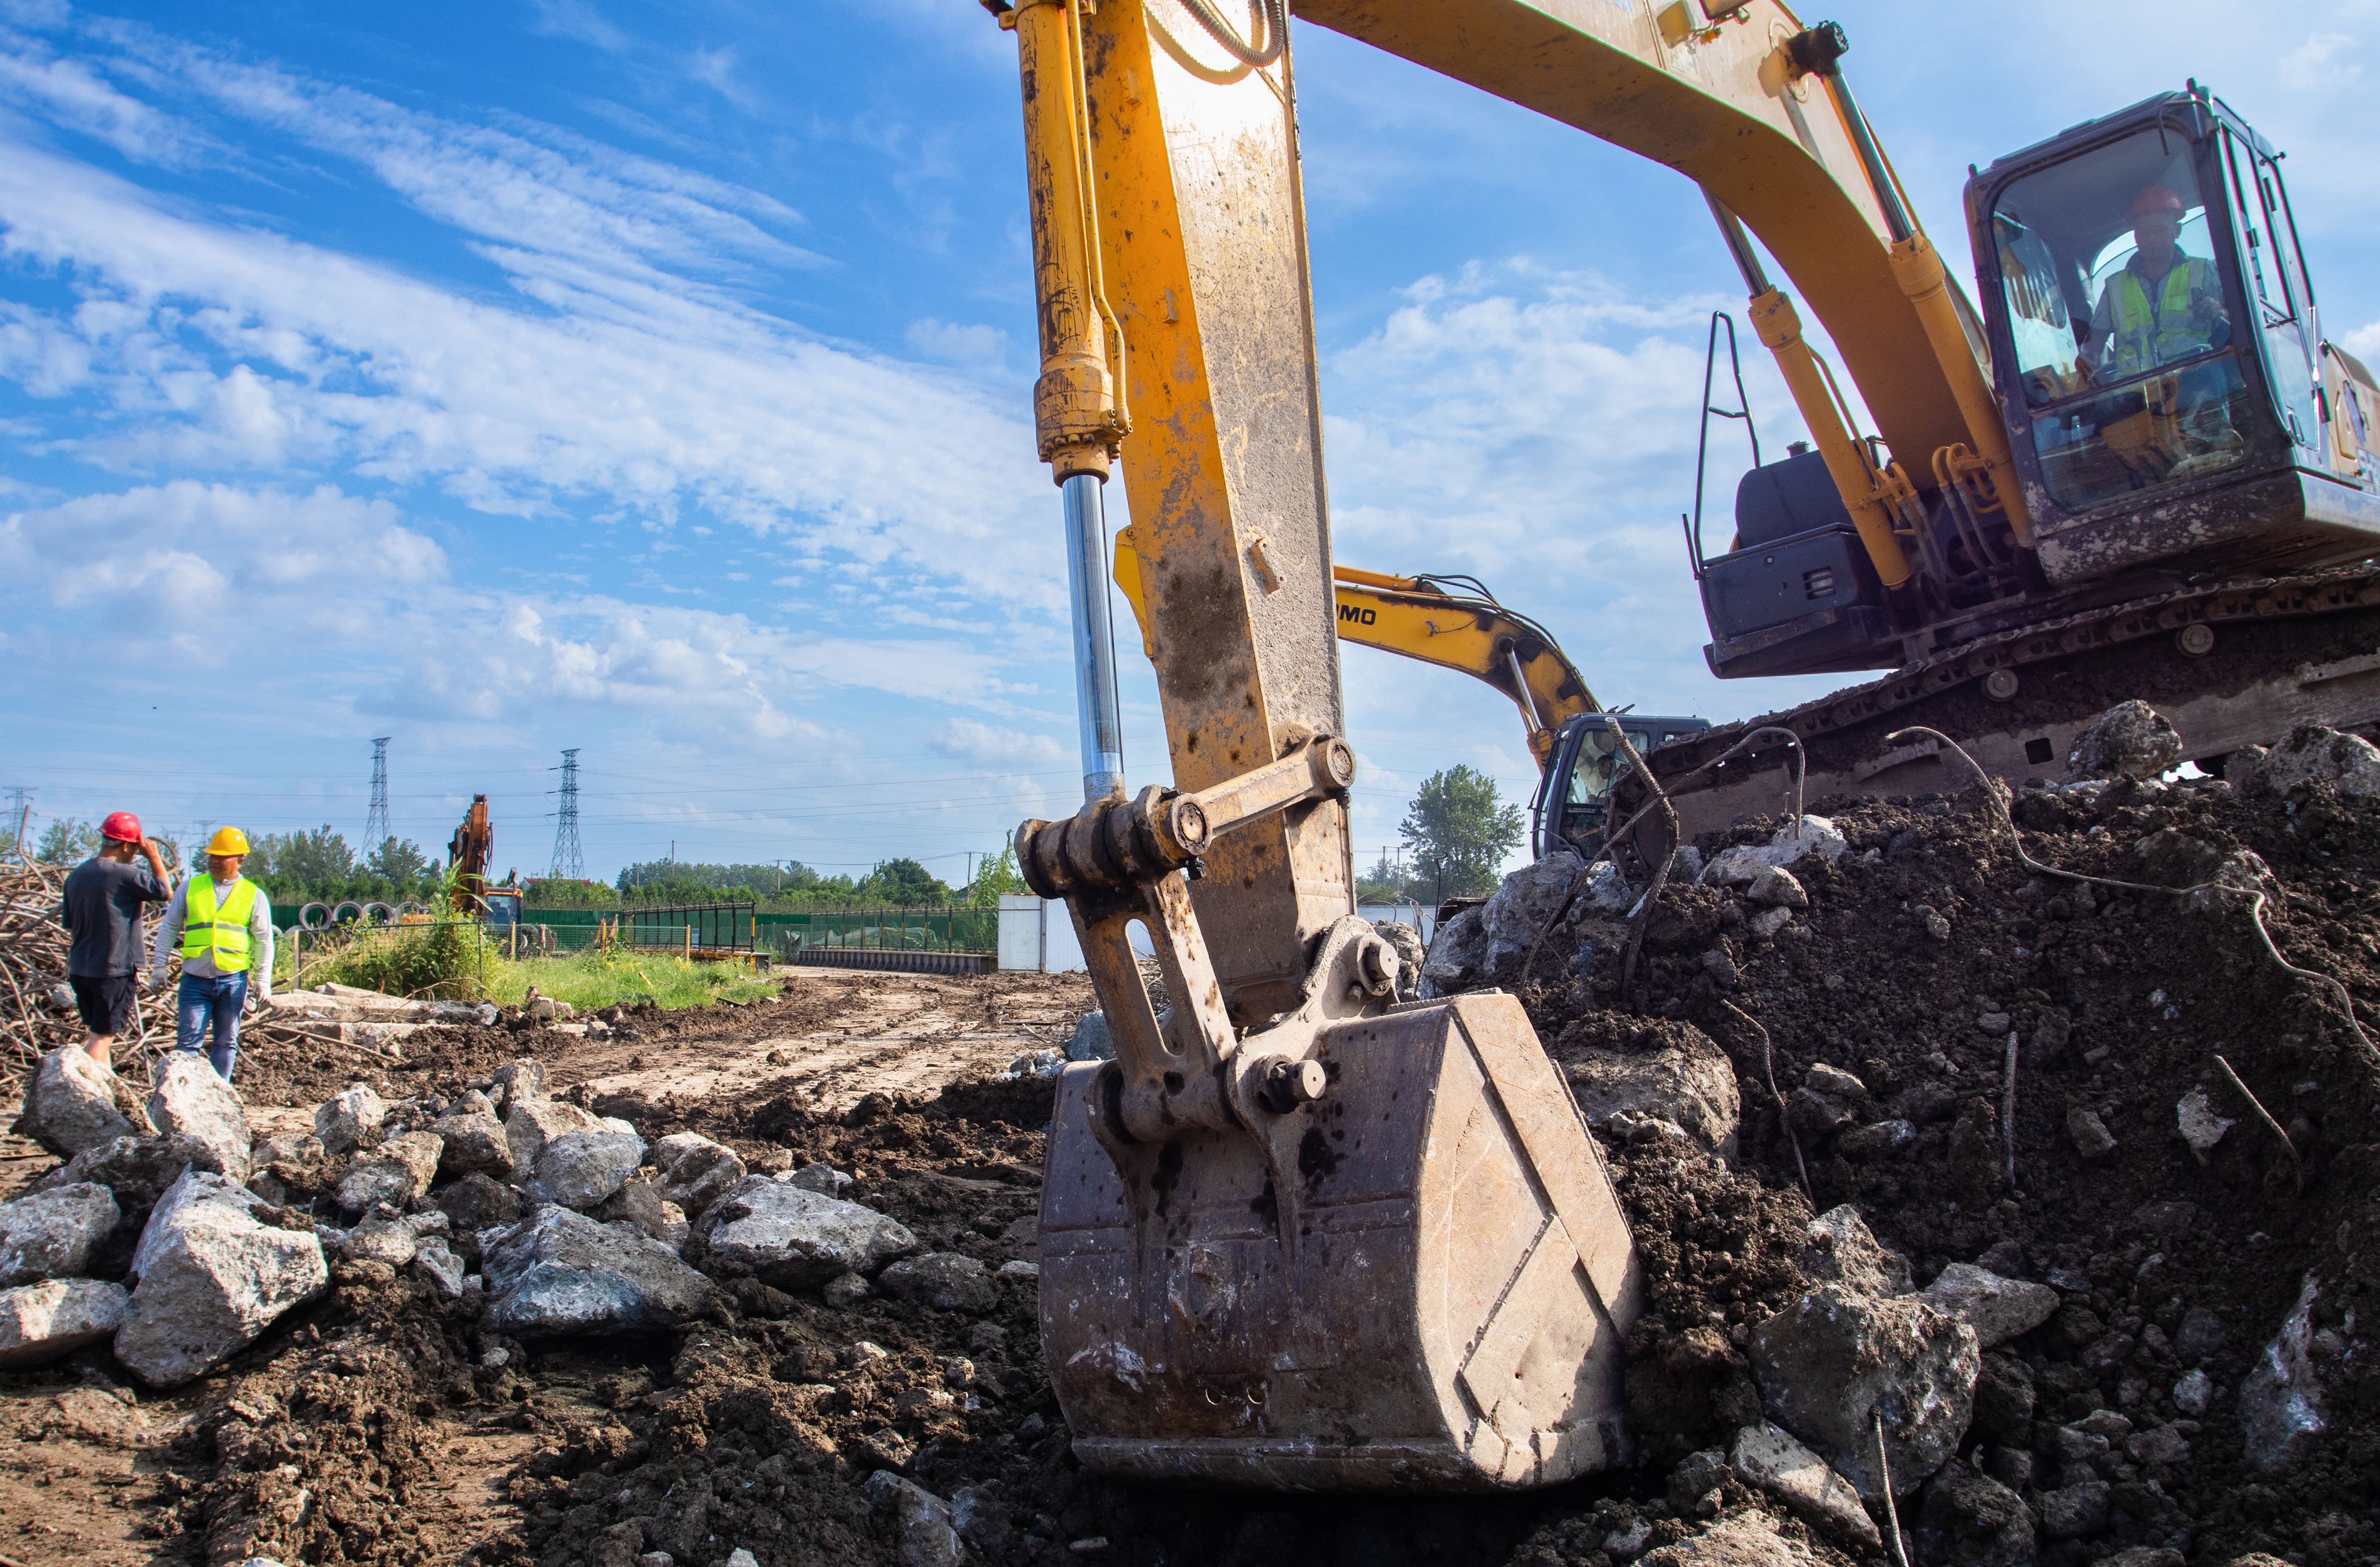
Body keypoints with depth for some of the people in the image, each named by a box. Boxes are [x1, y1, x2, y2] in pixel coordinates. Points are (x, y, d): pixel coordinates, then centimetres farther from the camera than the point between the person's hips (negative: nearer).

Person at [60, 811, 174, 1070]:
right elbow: (166, 891, -5)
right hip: (114, 971, -7)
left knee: (95, 1033, 17)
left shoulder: (76, 876, 7)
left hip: (79, 970, 8)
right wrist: (154, 857, 2)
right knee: (102, 1036, -2)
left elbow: (70, 927, 15)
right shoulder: (125, 875, -18)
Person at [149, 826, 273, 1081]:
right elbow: (169, 927, 13)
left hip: (233, 980, 0)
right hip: (195, 980, 0)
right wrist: (159, 964, 7)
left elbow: (263, 940, 6)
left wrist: (263, 979, 1)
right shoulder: (190, 887, 7)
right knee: (187, 1041, -3)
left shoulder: (253, 895, 5)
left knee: (226, 1042, 8)